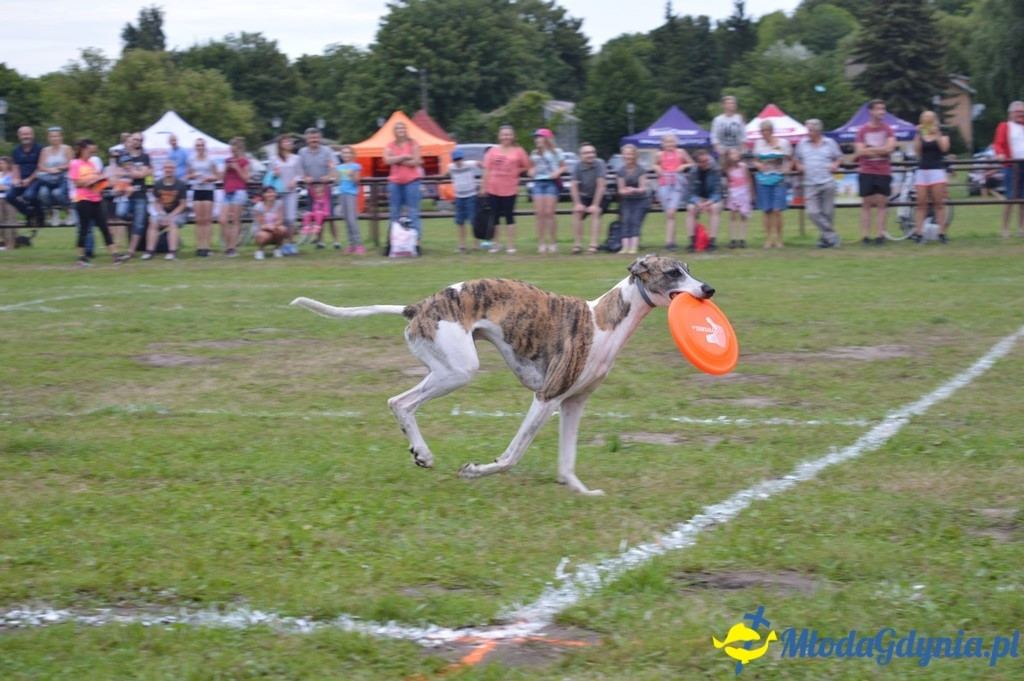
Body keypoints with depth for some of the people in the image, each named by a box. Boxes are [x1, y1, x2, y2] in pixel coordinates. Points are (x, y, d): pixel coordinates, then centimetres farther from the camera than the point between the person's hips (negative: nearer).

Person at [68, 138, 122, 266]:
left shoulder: (91, 164, 15)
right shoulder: (75, 164, -4)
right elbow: (77, 182, -11)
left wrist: (100, 179, -1)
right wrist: (92, 180, -19)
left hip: (96, 199, 6)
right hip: (83, 199, -6)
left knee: (104, 227, 1)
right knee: (84, 228, -2)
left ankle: (115, 255, -3)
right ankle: (81, 257, 7)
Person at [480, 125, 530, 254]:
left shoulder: (518, 151, 0)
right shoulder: (493, 151, 4)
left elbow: (527, 167, 8)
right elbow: (486, 170, 4)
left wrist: (516, 172, -1)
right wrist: (483, 187, 1)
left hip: (509, 189, -2)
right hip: (493, 189, 2)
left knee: (509, 216, 2)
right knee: (495, 216, 6)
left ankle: (510, 245, 7)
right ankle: (495, 244, 14)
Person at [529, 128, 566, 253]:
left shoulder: (556, 152, 6)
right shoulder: (534, 153, 19)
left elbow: (564, 167, 7)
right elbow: (532, 167, 28)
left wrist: (558, 172, -12)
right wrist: (531, 171, 6)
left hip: (551, 183, -4)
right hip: (538, 183, 4)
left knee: (549, 212, -10)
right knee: (540, 213, -4)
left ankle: (553, 243, -4)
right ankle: (541, 243, -2)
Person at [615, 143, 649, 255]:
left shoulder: (641, 170, -8)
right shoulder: (620, 171, 1)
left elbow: (643, 188, -11)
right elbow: (621, 189, -1)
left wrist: (634, 190, -33)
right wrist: (624, 191, -26)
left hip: (640, 200, -2)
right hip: (626, 201, 2)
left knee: (635, 221, -17)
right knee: (626, 221, -15)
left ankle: (634, 247, -28)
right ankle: (625, 247, -26)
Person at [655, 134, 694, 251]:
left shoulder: (680, 152, 4)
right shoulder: (660, 155, 9)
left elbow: (692, 164, 14)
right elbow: (655, 164, 29)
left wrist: (684, 166, -5)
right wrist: (657, 168, 7)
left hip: (677, 185, -3)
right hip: (664, 185, 3)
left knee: (671, 213, -15)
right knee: (668, 214, 3)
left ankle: (669, 241, -18)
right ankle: (672, 241, 11)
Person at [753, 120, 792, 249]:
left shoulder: (783, 143, 1)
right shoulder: (759, 144, 9)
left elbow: (789, 160, 9)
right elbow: (755, 161, 17)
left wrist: (787, 168, -11)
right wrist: (758, 165, -6)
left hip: (779, 180, -3)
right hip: (763, 179, 3)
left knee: (777, 210, -9)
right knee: (767, 211, 1)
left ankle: (779, 239, 2)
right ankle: (768, 239, 8)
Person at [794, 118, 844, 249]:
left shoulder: (829, 143, 7)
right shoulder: (802, 144, 10)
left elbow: (839, 157, 16)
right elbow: (796, 159, 22)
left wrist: (835, 165, -3)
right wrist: (798, 166, 2)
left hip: (827, 183, -1)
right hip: (810, 184, 1)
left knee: (827, 212, 2)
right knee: (813, 212, -13)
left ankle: (824, 238, 14)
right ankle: (831, 236, -7)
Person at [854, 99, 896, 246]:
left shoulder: (887, 130, 4)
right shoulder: (863, 131, 3)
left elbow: (889, 148, -10)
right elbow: (860, 151, -6)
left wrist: (870, 149, -9)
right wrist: (880, 151, -9)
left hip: (883, 172, 0)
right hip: (866, 172, 0)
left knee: (881, 204, -1)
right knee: (866, 204, 0)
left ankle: (879, 236, 0)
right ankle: (865, 236, 0)